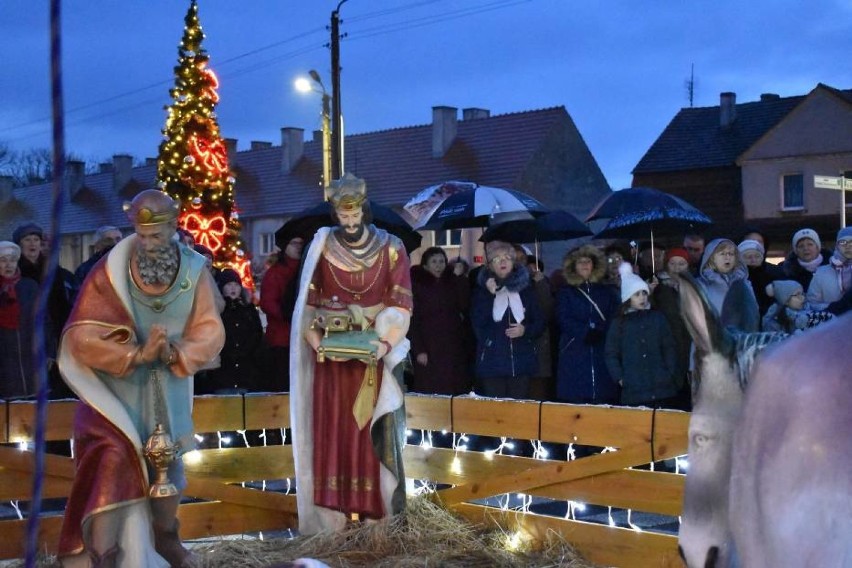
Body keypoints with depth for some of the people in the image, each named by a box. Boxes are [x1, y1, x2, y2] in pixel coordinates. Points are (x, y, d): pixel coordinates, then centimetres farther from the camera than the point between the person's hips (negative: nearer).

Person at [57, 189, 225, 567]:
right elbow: (82, 336, -17)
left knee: (167, 461, 14)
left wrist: (175, 354, -25)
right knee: (113, 458, -18)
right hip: (116, 383, -3)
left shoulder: (194, 270, -6)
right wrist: (136, 355, -28)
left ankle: (166, 537, 37)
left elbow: (210, 331, -6)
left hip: (168, 387, 3)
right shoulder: (109, 271, -15)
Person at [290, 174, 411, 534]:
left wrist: (385, 342, -18)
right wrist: (316, 341, -13)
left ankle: (379, 515, 4)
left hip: (375, 356, 0)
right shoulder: (322, 248, 1)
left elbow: (400, 304, -3)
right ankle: (330, 517, 6)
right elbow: (308, 301, 2)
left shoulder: (391, 249, 0)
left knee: (375, 433, -1)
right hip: (331, 356, 1)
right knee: (332, 432, 1)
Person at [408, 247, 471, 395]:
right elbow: (413, 320, -4)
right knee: (430, 392, -7)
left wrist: (460, 278, -4)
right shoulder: (417, 285, 1)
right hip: (429, 350, -3)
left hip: (453, 349, 4)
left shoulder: (451, 284, 13)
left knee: (453, 392, -3)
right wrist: (418, 350, -12)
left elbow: (465, 307, -2)